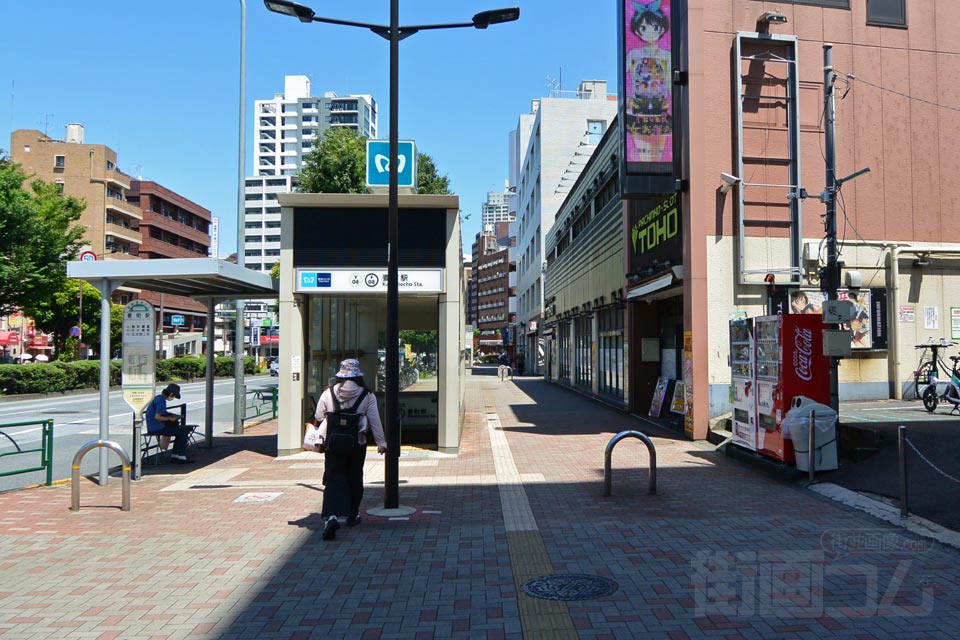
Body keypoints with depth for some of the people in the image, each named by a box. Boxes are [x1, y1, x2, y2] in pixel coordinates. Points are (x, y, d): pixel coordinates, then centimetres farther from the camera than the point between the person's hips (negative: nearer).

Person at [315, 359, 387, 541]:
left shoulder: (328, 393, -2)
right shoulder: (367, 395, -4)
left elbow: (319, 418, 5)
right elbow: (375, 420, -3)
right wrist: (381, 442, 3)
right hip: (357, 443, 0)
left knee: (333, 479, -1)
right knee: (354, 478, 17)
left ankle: (331, 516, -21)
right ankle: (352, 515, 28)